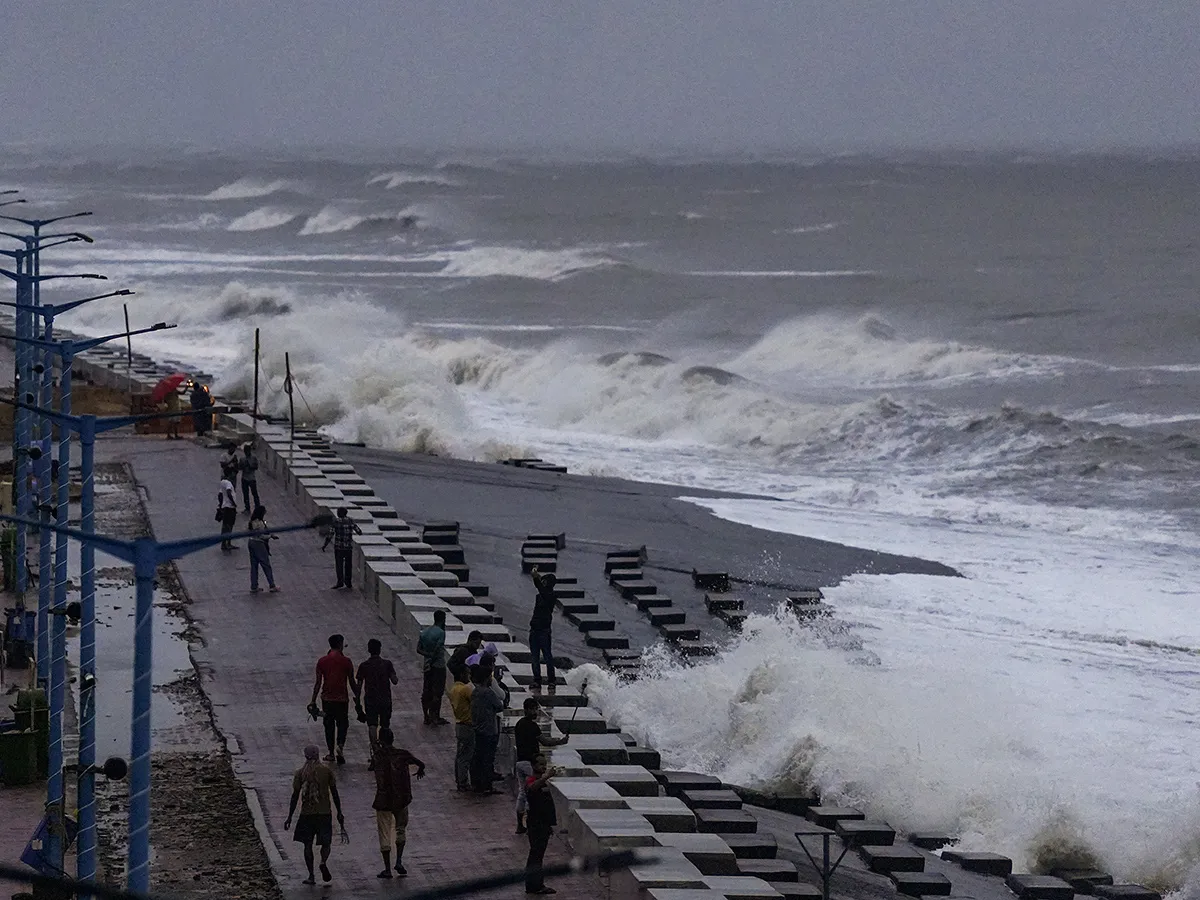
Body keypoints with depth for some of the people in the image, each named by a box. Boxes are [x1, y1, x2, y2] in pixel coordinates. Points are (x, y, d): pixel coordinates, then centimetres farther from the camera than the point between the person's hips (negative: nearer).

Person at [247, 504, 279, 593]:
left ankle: (253, 587, 14)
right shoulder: (260, 523, -19)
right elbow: (262, 536, -20)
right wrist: (271, 536, -4)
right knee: (266, 566, 1)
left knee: (254, 566, 12)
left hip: (251, 543, 8)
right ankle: (272, 586, 6)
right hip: (259, 544, -8)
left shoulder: (252, 522, 7)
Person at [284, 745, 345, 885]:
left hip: (306, 814, 0)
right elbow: (334, 793, 2)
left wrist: (290, 817, 2)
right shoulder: (327, 771, 0)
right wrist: (339, 813, 11)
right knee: (326, 842, 10)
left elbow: (295, 796, -2)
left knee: (308, 844, 9)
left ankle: (311, 876, 5)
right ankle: (323, 862, -20)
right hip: (324, 813, 0)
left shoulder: (300, 773, -1)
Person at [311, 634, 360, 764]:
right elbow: (352, 682, -2)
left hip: (327, 698, 2)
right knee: (342, 724, 11)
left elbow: (318, 682, -1)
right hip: (342, 698, -2)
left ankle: (331, 753, 17)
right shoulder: (346, 661, -7)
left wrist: (313, 700, 5)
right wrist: (357, 697, 10)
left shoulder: (322, 661, -2)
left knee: (329, 725, 13)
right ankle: (340, 745, -14)